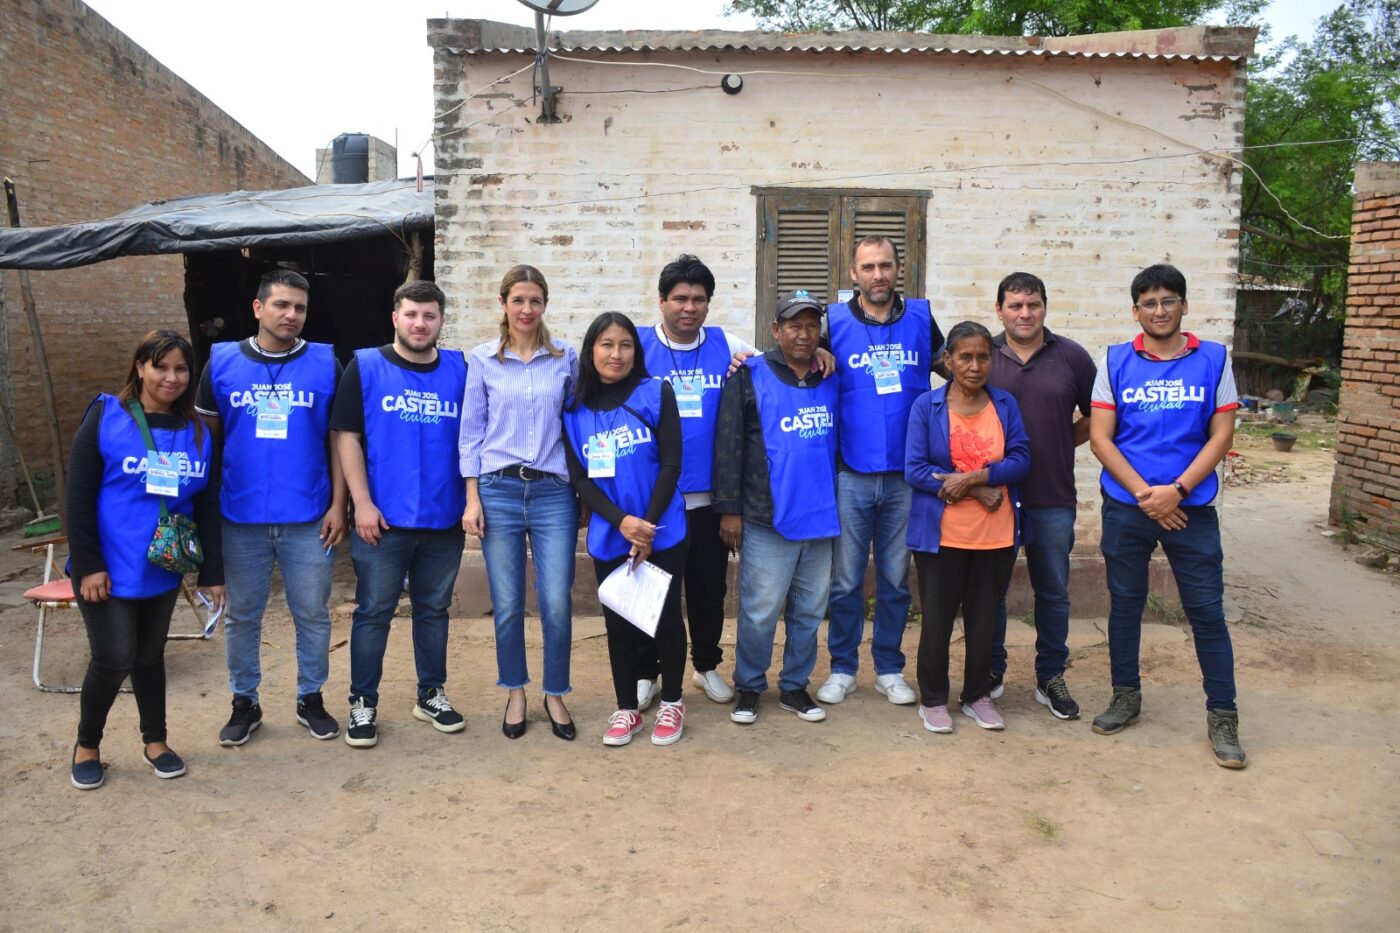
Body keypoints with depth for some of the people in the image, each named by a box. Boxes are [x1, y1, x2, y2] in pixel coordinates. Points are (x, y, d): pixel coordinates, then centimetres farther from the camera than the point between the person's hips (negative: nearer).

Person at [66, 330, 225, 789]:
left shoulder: (197, 432, 5)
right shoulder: (106, 417, -7)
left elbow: (206, 505, 6)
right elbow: (78, 496, -9)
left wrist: (212, 572, 4)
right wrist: (87, 565, -13)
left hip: (163, 568, 4)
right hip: (108, 569, -4)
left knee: (150, 655, 15)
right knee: (115, 657, -4)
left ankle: (155, 741, 29)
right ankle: (87, 745, 20)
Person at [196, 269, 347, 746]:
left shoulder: (326, 364, 0)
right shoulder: (222, 362, 3)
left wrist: (338, 504, -4)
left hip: (308, 518, -1)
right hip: (241, 518, 1)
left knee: (312, 613, 8)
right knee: (242, 615, 12)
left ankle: (311, 699, 25)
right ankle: (244, 702, 28)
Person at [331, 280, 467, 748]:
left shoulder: (460, 369, 6)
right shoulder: (365, 366, -1)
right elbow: (346, 436, -4)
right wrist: (362, 503, -11)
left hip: (445, 519, 3)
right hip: (383, 519, -2)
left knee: (434, 609, 15)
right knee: (374, 612, 6)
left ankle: (432, 694, 29)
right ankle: (363, 703, 18)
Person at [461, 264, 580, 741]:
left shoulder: (565, 357, 5)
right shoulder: (483, 359, 4)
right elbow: (471, 432, 5)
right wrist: (473, 498, -2)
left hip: (554, 492, 0)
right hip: (499, 491, 0)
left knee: (557, 604, -2)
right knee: (507, 605, 5)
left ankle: (555, 695, 18)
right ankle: (514, 693, 25)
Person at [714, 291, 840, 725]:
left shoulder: (833, 379, 9)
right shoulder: (750, 377, -4)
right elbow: (728, 445, -6)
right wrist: (729, 509, -9)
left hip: (820, 517, 4)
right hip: (766, 520, -4)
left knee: (809, 611, 12)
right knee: (760, 611, 1)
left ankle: (795, 686, 26)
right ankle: (749, 687, 19)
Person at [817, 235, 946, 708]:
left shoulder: (921, 317, 5)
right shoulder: (834, 322, -2)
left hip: (905, 474, 2)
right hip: (850, 474, -1)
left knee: (896, 579, 11)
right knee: (845, 580, 6)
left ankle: (889, 669, 24)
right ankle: (842, 668, 21)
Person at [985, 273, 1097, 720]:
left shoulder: (1072, 356, 0)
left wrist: (1060, 443, 1)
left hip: (1053, 499, 1)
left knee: (1053, 592, 11)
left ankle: (1051, 678, 26)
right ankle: (990, 672, 27)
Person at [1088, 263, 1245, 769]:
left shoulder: (1213, 360, 1)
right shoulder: (1115, 362, 2)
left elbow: (1221, 436, -2)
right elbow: (1100, 438, -3)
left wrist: (1176, 490, -14)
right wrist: (1144, 493, -12)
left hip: (1191, 507, -1)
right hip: (1126, 507, 1)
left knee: (1207, 611, 1)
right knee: (1125, 604, 12)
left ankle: (1222, 716, 13)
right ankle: (1126, 696, 28)